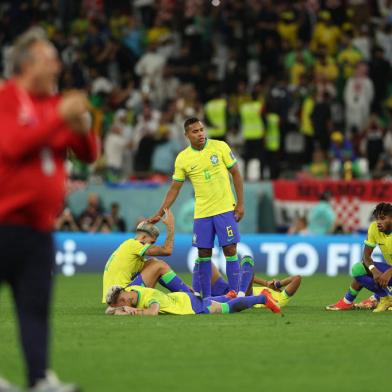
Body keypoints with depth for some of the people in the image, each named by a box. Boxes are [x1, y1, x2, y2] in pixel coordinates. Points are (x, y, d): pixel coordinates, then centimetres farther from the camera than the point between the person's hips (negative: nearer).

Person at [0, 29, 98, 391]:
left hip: (40, 225, 6)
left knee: (36, 306, 1)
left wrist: (81, 128, -7)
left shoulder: (55, 103, 12)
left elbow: (89, 154, 14)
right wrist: (59, 118, -21)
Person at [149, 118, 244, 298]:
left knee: (230, 250, -4)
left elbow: (236, 174, 2)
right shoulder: (182, 159, 1)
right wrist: (159, 214, 2)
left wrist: (240, 203, -4)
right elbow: (174, 189, 7)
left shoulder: (220, 147, -4)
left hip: (225, 209, -2)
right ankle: (202, 297, 10)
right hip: (201, 213, 2)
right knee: (203, 255, 4)